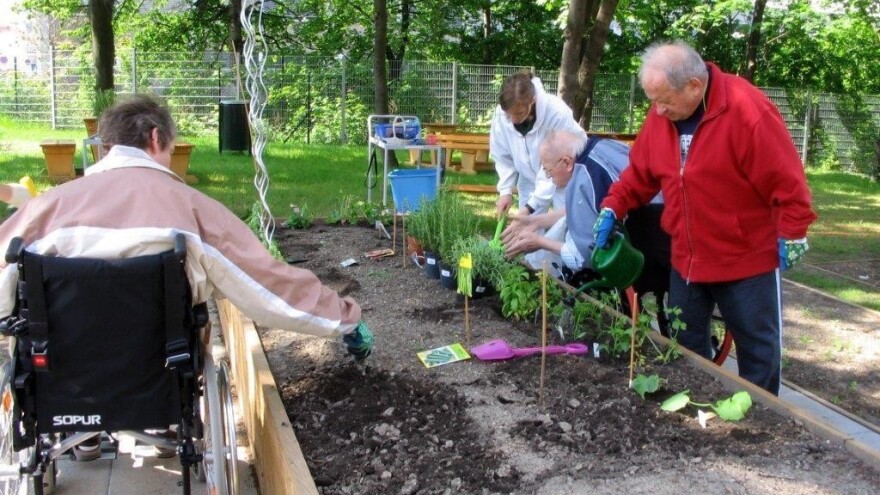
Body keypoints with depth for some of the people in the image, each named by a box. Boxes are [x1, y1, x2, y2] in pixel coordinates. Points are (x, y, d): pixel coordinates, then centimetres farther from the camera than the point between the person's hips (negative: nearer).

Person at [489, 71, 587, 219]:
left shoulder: (558, 113, -33)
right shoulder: (501, 114, -22)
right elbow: (502, 157, -5)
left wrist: (532, 205, -28)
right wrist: (506, 190, -16)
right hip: (530, 180, 4)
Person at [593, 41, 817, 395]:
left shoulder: (747, 110, -21)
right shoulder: (662, 114, -3)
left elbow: (787, 179, -18)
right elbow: (639, 172, 6)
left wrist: (792, 235, -14)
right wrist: (612, 208, -5)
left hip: (748, 259, -6)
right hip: (686, 258, 6)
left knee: (758, 350, 9)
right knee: (685, 346, 16)